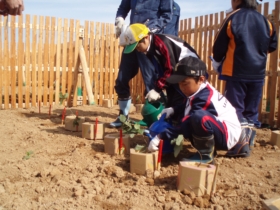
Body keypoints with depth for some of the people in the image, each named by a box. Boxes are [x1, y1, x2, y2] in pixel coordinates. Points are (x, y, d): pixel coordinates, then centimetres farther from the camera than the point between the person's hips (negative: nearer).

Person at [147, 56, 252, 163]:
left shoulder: (204, 98, -24)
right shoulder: (201, 90, 2)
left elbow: (185, 124, -28)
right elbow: (187, 106, 20)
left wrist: (161, 137, -28)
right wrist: (173, 109, 2)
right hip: (220, 131, 11)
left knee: (200, 117, -37)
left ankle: (206, 154, -12)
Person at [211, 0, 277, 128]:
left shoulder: (232, 19, -5)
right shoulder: (266, 22, 8)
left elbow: (219, 46, -1)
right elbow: (272, 46, 17)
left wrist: (216, 62, 18)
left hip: (236, 72, -4)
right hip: (258, 72, 4)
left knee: (235, 108, 2)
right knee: (252, 109, 12)